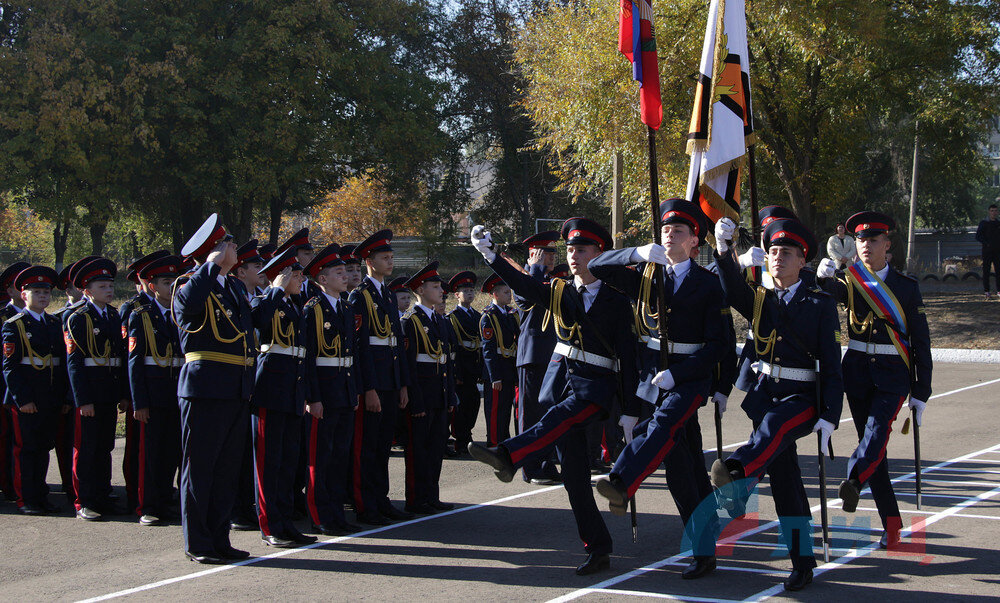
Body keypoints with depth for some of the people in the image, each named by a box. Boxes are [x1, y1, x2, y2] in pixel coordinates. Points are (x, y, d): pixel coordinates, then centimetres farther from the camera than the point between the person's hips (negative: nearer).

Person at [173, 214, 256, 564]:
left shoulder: (234, 287, 18)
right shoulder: (190, 286, -6)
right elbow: (190, 300, -33)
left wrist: (251, 382, 17)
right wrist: (212, 264, -21)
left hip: (237, 391, 8)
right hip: (205, 388, -8)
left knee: (228, 468, 11)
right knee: (199, 467, -1)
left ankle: (219, 540, 19)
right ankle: (197, 544, 4)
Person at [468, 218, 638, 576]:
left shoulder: (616, 301, 1)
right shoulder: (559, 292, 13)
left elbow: (628, 354, -2)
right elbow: (523, 285, -3)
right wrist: (489, 255, -18)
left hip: (595, 386, -4)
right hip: (560, 378, 4)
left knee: (561, 417, -35)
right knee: (573, 472, 1)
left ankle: (507, 456, -58)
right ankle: (598, 550, 6)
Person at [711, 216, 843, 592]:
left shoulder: (821, 304, 2)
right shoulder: (759, 300, 13)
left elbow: (831, 366, -3)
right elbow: (732, 289, -11)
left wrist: (829, 416, -13)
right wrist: (723, 248, -28)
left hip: (802, 396, -4)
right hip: (765, 392, 4)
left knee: (774, 424, -37)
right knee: (783, 480, 2)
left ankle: (737, 474, -66)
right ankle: (802, 562, 10)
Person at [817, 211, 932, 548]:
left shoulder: (907, 287, 3)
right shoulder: (848, 282, 7)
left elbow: (920, 342, 3)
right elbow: (826, 294, -18)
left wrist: (921, 393, -1)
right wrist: (823, 277, -42)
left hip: (892, 373, -2)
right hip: (857, 370, 2)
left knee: (878, 426, -27)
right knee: (870, 440, 2)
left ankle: (853, 482, -48)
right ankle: (891, 524, 8)